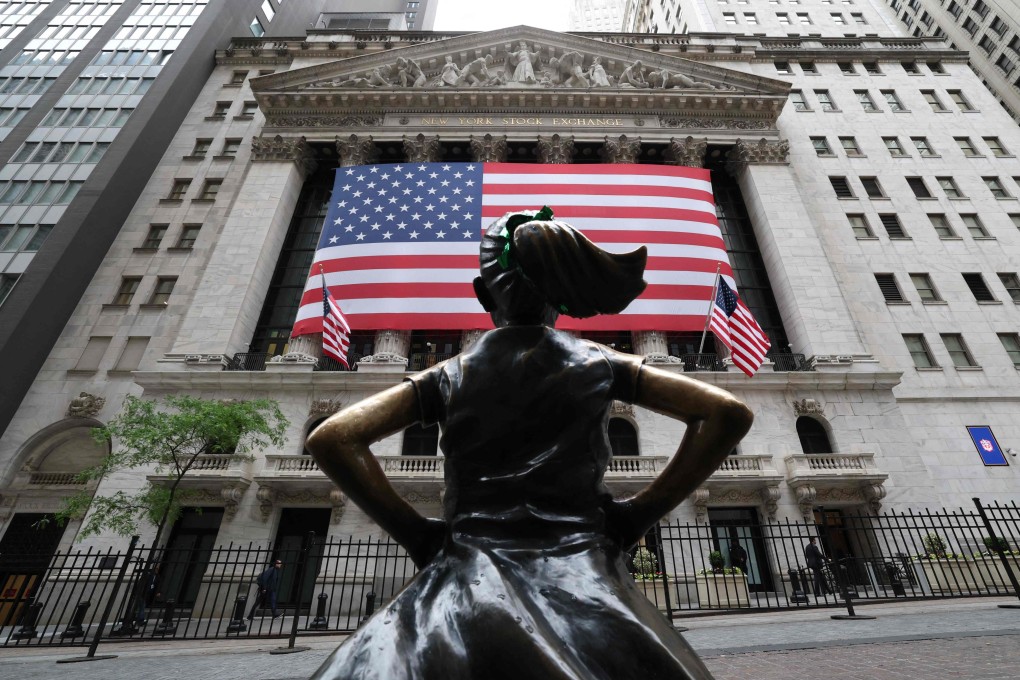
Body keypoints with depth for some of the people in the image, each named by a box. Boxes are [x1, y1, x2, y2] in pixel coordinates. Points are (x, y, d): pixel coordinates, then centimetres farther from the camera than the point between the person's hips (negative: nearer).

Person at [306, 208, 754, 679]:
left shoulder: (450, 375, 5)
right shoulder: (600, 364, 5)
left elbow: (330, 439, -1)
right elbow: (729, 413, 2)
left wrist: (414, 531, 2)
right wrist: (639, 513, 1)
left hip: (471, 577, 0)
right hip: (582, 574, 1)